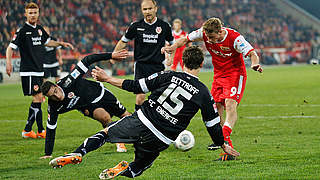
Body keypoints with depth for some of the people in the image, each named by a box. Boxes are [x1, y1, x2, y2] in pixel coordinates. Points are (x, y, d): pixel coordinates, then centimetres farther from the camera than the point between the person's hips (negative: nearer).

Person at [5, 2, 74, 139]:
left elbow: (48, 42, 31)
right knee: (37, 99, -11)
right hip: (28, 71, -8)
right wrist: (8, 62, -27)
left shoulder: (40, 29, 12)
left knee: (38, 100, 8)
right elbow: (10, 47, -13)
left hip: (39, 70, 8)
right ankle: (40, 130, -7)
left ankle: (27, 130, 13)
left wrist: (61, 43, 21)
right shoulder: (22, 31, -10)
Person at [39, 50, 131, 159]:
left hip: (100, 94, 0)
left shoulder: (68, 83, -35)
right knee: (105, 117, -32)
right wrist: (47, 154, -18)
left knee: (126, 117, 9)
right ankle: (119, 142, -7)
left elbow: (87, 61, -31)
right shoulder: (53, 107, -24)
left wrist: (111, 55, -34)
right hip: (89, 108, 0)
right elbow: (50, 130, -15)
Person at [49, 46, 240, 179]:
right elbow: (213, 124, 7)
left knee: (107, 131, 20)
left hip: (142, 121, -1)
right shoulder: (204, 93, 1)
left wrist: (108, 79, 11)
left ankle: (78, 154, -4)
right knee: (141, 164, 26)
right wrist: (224, 145, 24)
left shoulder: (169, 76, -1)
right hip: (161, 140, 1)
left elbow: (137, 86, 1)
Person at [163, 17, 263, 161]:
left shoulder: (234, 38, -27)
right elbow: (186, 39, 1)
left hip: (235, 73, -6)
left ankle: (225, 137, -33)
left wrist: (254, 63, -48)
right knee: (216, 106, 7)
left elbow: (252, 53, -27)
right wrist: (174, 46, -18)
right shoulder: (204, 33, -14)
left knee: (230, 104, -22)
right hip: (219, 73, 6)